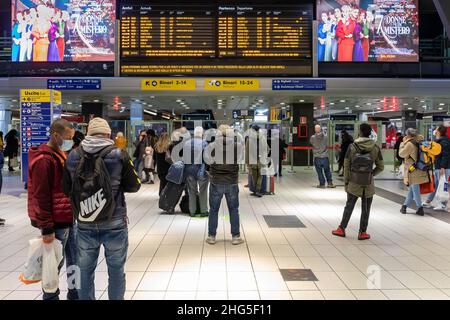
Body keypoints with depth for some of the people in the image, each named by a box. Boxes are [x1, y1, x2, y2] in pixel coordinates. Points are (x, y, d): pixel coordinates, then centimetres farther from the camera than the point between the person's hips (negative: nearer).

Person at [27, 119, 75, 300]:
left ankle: (75, 293, 28)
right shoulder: (44, 160, -17)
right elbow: (41, 197, -19)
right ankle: (51, 297, 20)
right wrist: (47, 229, -18)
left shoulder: (59, 154, 12)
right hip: (56, 223, -9)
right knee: (55, 264, 5)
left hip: (67, 219, 9)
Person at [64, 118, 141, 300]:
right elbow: (134, 186, -4)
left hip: (85, 224, 2)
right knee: (116, 269, 13)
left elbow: (67, 190, 4)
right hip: (114, 223, -2)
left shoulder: (73, 156, -4)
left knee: (86, 270, 16)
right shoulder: (119, 155, -11)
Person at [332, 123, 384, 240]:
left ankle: (341, 229, 22)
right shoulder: (376, 148, -4)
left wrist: (346, 181, 6)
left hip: (354, 183, 0)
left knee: (349, 206, 14)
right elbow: (381, 167, 1)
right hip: (368, 184, 0)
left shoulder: (352, 147, -6)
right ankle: (362, 232, 17)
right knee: (365, 209, 10)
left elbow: (346, 166, -3)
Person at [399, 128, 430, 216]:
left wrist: (403, 143, 1)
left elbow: (401, 154, -9)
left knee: (415, 190, 1)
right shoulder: (418, 143, 5)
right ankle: (405, 206, 26)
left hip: (413, 171, -8)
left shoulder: (410, 144, -18)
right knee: (412, 189, 16)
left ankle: (420, 208, 5)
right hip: (420, 170, 8)